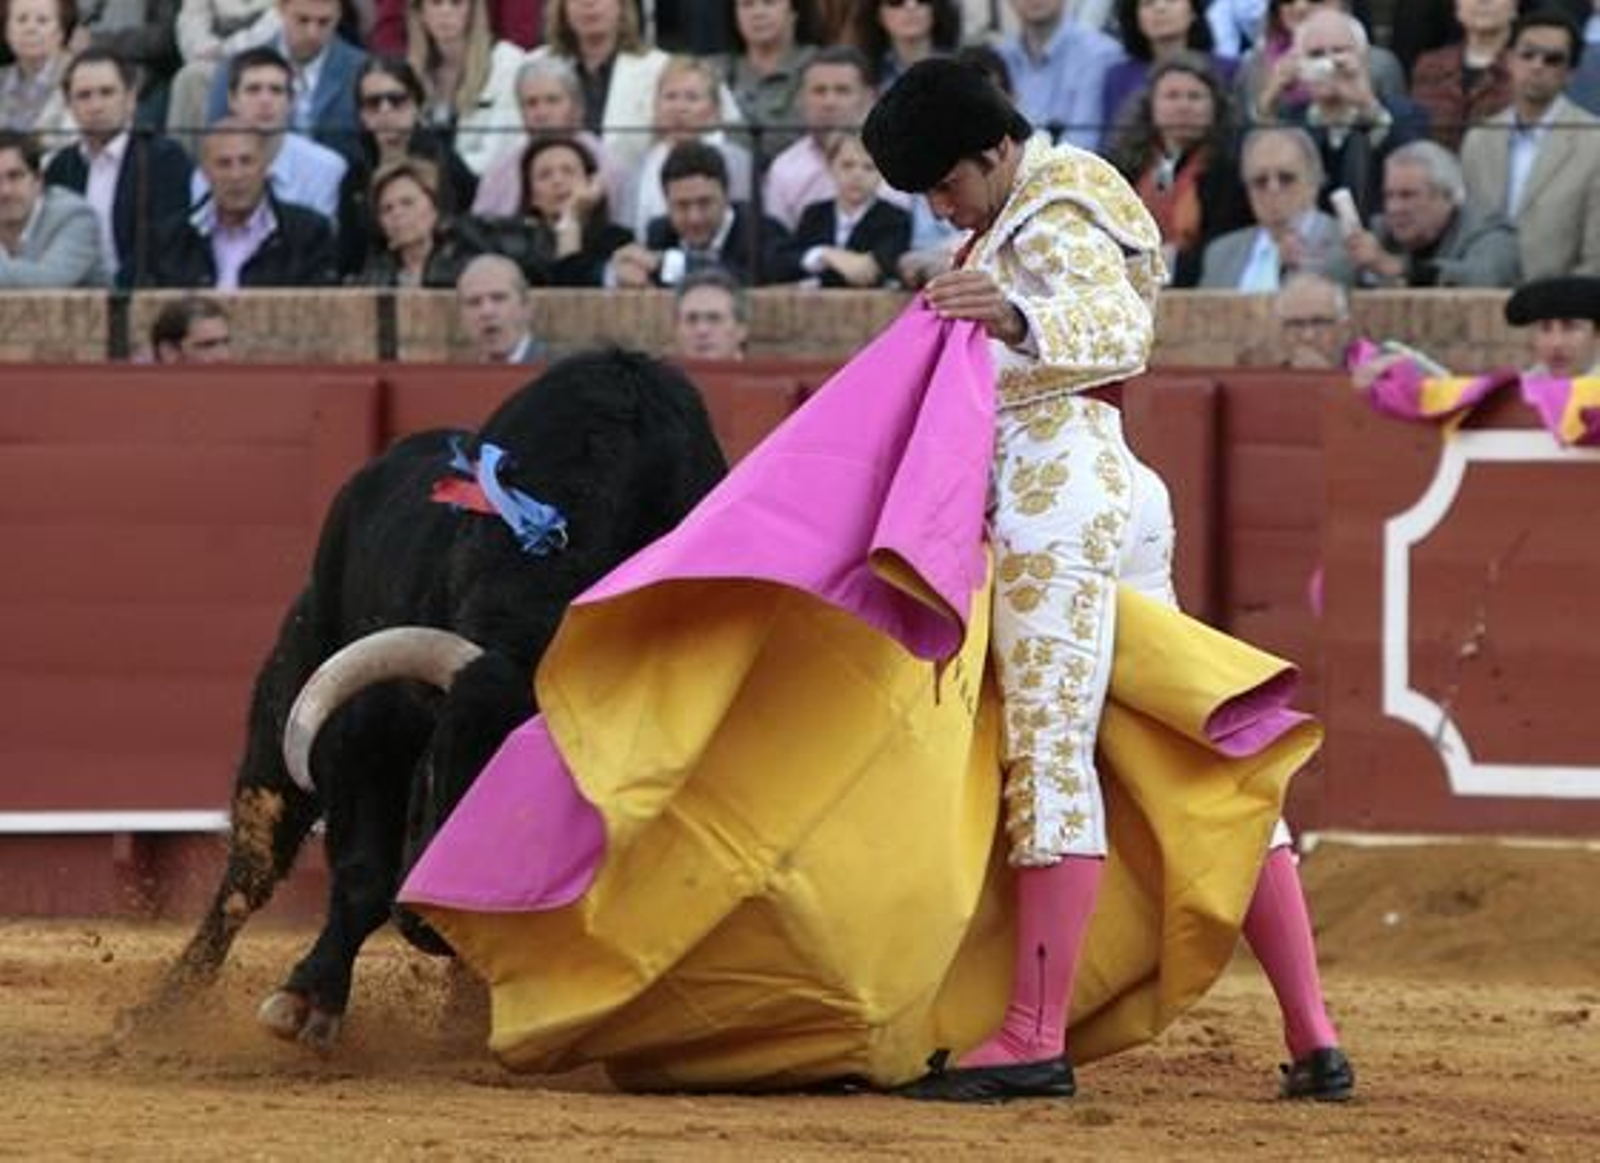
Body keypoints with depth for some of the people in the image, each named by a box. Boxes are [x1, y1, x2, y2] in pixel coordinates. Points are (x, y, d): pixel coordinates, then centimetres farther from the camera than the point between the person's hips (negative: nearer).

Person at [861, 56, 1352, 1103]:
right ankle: (1313, 1036, 2)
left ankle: (1035, 1040, -21)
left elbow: (1122, 331, -26)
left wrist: (1019, 319, -44)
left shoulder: (1050, 223, -8)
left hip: (1054, 494, -11)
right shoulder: (1041, 213, 24)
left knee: (1049, 756, -15)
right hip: (1126, 494, 11)